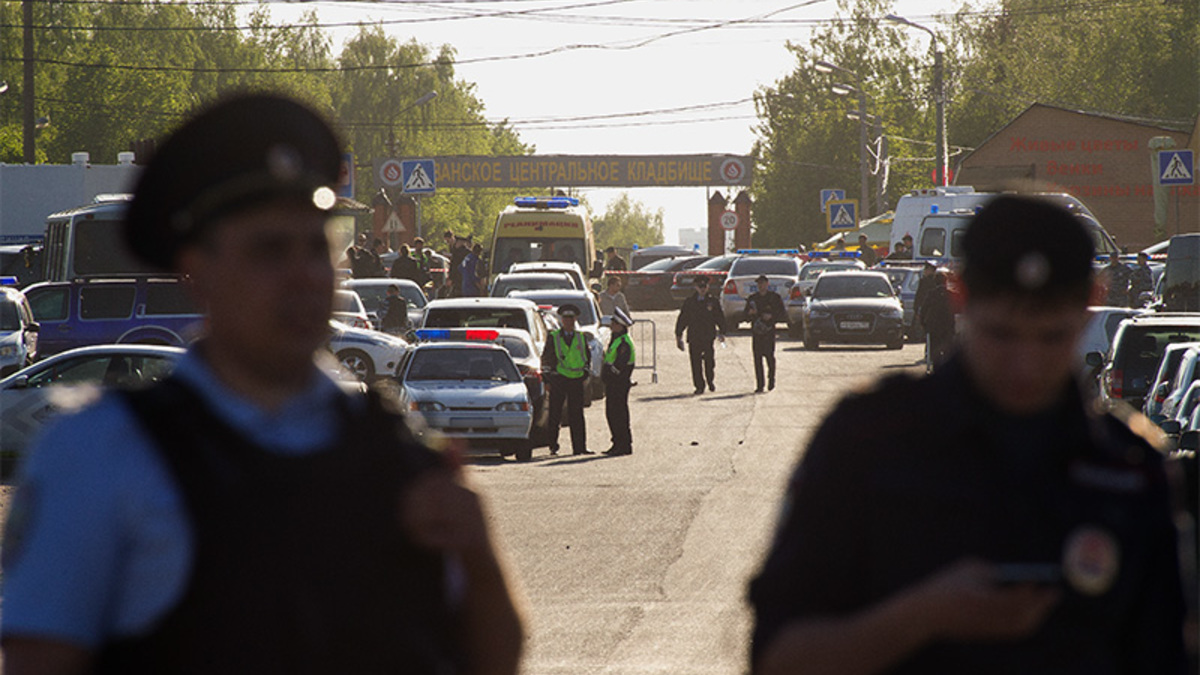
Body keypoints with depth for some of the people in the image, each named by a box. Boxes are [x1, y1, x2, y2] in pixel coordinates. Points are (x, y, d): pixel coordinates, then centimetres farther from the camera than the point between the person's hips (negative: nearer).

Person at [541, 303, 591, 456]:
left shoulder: (581, 338, 12)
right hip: (558, 379, -2)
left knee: (577, 415, 1)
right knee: (555, 415, 0)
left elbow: (588, 357, 21)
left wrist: (585, 375, 10)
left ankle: (579, 447, 2)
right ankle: (553, 447, 7)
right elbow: (545, 359, 6)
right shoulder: (553, 337, 4)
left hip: (577, 380, 2)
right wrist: (547, 379, 1)